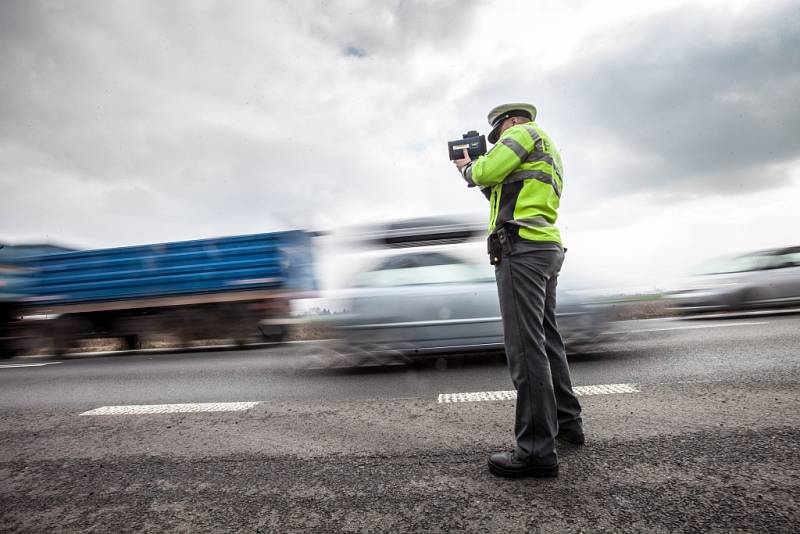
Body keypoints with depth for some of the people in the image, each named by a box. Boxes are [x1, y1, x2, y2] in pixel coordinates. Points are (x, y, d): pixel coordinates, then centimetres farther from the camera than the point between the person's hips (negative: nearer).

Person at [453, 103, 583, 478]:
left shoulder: (526, 132, 4)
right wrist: (481, 173, 24)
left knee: (525, 345, -13)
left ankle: (537, 450, -10)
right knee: (546, 338, 16)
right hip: (546, 249, 11)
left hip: (521, 248, -10)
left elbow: (487, 171, -9)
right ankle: (567, 422, 27)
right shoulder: (547, 153, 32)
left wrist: (468, 169, 12)